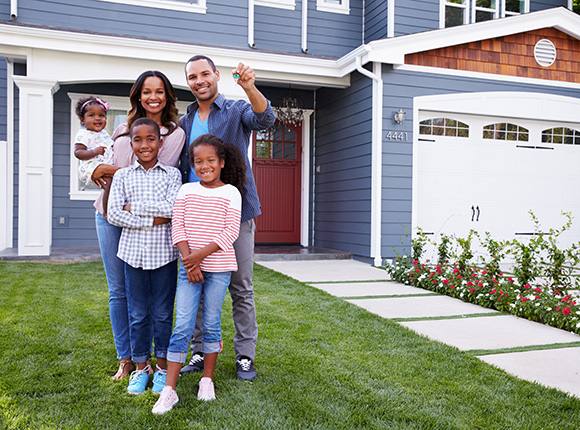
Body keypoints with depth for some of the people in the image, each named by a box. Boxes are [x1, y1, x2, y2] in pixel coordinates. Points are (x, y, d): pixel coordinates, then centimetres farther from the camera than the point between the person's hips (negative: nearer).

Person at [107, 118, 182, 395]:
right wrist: (152, 221, -13)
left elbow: (172, 208, -13)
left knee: (163, 313, 9)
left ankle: (162, 367, 25)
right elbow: (113, 215, -6)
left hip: (164, 253, -1)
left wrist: (134, 207, -9)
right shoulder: (122, 176, 5)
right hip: (134, 252, 1)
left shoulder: (172, 174, 2)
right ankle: (140, 367, 27)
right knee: (138, 314, 11)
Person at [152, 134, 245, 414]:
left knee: (211, 324, 9)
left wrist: (201, 255, -16)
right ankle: (170, 390, 4)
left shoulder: (231, 192, -1)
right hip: (189, 265, 2)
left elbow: (231, 231, -9)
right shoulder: (186, 190, 6)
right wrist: (189, 260, -12)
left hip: (219, 267, -1)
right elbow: (178, 227, 0)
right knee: (182, 326, -1)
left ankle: (207, 379, 25)